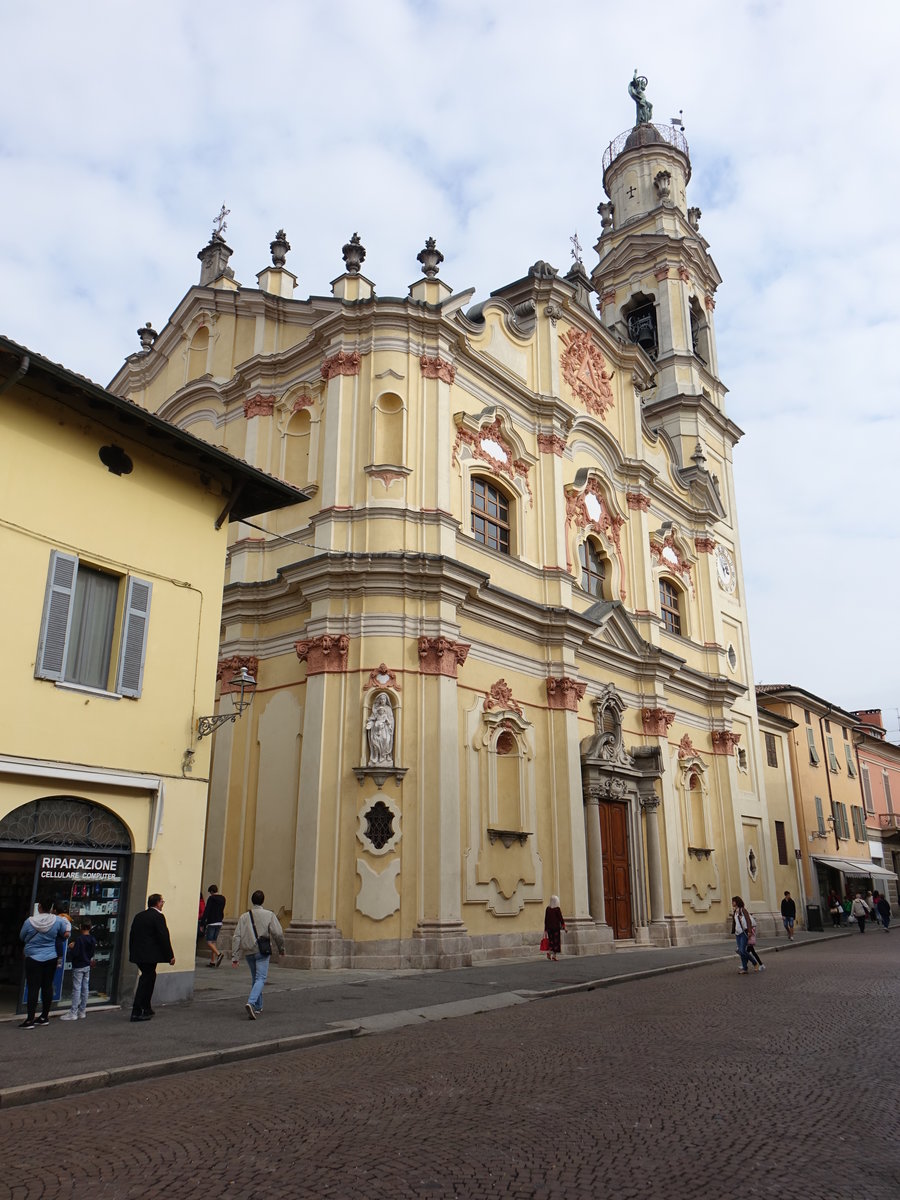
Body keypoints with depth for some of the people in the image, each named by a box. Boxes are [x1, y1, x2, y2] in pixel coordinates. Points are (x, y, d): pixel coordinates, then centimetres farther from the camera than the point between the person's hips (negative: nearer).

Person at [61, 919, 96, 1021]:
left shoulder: (78, 939, -19)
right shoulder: (93, 940, 3)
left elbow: (74, 954, -22)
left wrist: (71, 948, -5)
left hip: (78, 967, -7)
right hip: (87, 966, 7)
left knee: (76, 989, -4)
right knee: (85, 988, 11)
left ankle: (73, 1013, -2)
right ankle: (82, 1011, 19)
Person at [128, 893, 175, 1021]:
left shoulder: (139, 916, 11)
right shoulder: (158, 917, -12)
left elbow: (132, 935, 16)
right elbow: (164, 938, -14)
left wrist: (132, 953, 25)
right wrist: (170, 956, -7)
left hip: (137, 954, 8)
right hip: (150, 955, -8)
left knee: (149, 977, 21)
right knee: (146, 981, -1)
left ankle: (146, 1008, 28)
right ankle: (136, 1012, 0)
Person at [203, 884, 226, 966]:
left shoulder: (211, 898, -9)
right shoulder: (223, 898, 11)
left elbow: (206, 911, -12)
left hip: (211, 923, -7)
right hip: (219, 923, 7)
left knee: (209, 942, -4)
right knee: (214, 942, 12)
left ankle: (219, 954, -24)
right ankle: (212, 961, 10)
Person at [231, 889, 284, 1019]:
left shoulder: (244, 917, 6)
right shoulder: (269, 915, -3)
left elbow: (237, 937, 0)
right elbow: (278, 934, -8)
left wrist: (235, 957, 1)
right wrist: (281, 948, 8)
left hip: (248, 952, 4)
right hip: (262, 951, -4)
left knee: (255, 978, 19)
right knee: (261, 978, -4)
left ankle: (258, 1007, 24)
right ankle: (251, 1002, -25)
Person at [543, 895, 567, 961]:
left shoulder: (547, 908, 4)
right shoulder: (557, 909, -10)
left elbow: (545, 919, 8)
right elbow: (561, 918, -9)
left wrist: (545, 928, 15)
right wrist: (563, 926, 0)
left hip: (549, 927, 4)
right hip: (556, 927, -4)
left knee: (551, 941, 13)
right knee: (556, 941, 3)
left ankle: (549, 952, -6)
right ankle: (554, 955, 0)